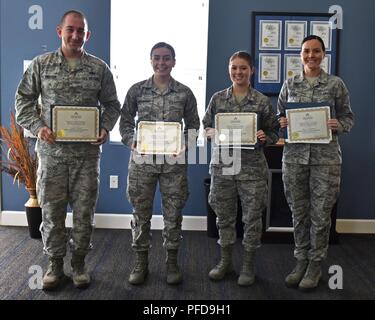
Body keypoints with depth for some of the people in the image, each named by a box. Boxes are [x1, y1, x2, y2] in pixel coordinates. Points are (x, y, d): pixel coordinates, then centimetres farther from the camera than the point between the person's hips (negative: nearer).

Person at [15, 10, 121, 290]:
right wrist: (38, 127, -9)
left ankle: (79, 262, 25)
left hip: (87, 152, 0)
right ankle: (55, 264, 25)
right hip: (51, 151, 0)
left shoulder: (99, 68, 5)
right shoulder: (41, 64, 4)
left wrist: (105, 128, -7)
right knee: (52, 210, 7)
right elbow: (23, 101, 7)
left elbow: (112, 105, 11)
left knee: (84, 210, 7)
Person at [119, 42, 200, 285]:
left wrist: (186, 145, -6)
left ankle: (172, 262, 23)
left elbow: (193, 124, 9)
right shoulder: (137, 90, 4)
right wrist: (131, 141, -7)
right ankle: (141, 262, 22)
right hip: (142, 158, 0)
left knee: (173, 212, 6)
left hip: (174, 160, 0)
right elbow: (125, 120, 9)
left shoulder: (184, 93, 3)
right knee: (141, 212, 7)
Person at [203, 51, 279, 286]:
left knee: (252, 217, 5)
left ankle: (248, 266, 23)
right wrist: (212, 133, -11)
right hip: (223, 165, 2)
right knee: (224, 215, 12)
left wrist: (264, 137, -17)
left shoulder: (262, 101, 0)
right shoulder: (218, 98, 5)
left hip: (252, 168, -2)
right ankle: (226, 261, 30)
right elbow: (206, 127, 11)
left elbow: (274, 133, 4)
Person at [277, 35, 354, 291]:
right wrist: (281, 122, -8)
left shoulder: (336, 84, 3)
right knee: (299, 213, 9)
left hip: (325, 157, -2)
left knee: (321, 214, 3)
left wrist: (339, 125, -15)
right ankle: (301, 261, 25)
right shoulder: (290, 84, 8)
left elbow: (348, 118, 6)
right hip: (294, 156, 2)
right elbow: (279, 116, 14)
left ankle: (316, 265, 20)